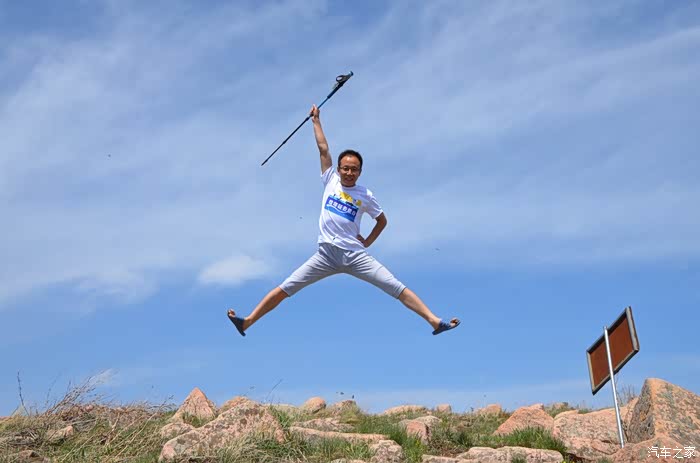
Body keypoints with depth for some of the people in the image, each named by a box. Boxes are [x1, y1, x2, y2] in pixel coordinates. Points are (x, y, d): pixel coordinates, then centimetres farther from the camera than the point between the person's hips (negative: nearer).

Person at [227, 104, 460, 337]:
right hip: (326, 255, 1)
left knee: (397, 287, -10)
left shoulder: (366, 196, 6)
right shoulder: (330, 180, 9)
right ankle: (247, 322, -1)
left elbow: (382, 221, 20)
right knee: (286, 287, -5)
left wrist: (367, 242, 9)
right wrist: (316, 120, 11)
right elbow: (323, 149, 7)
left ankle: (436, 322, -12)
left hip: (355, 255, -1)